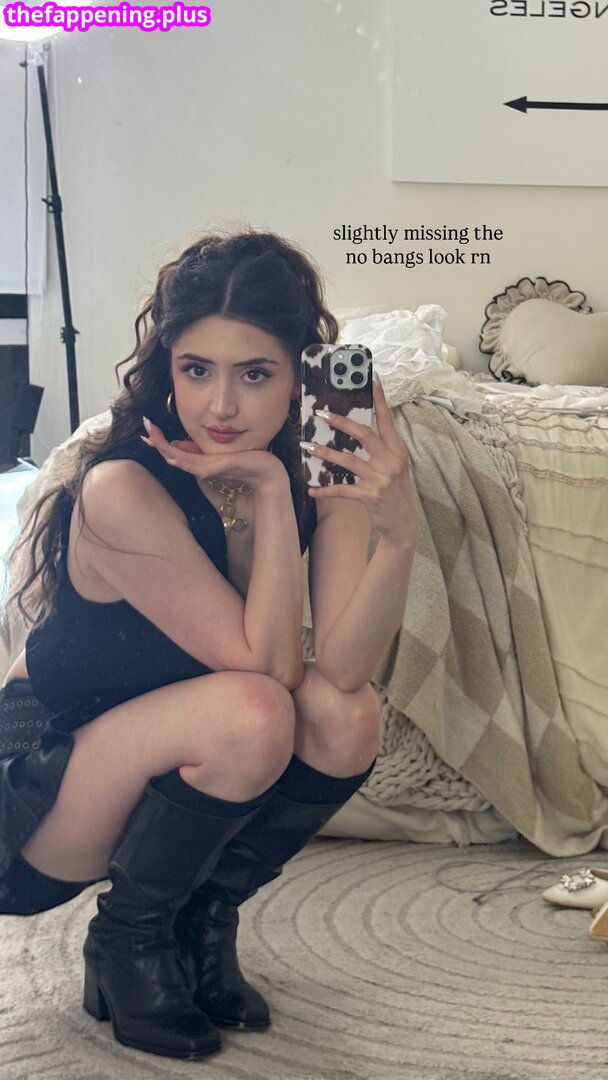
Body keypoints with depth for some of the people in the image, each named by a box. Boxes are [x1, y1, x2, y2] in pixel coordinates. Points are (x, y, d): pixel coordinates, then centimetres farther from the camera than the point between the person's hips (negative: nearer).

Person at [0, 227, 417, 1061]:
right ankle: (127, 941, -5)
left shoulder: (321, 468, -12)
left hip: (164, 785, 6)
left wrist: (399, 534, -38)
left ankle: (205, 921, 3)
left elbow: (342, 668, -24)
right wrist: (270, 491, -31)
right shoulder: (121, 490, -29)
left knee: (347, 716, -21)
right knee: (251, 711, -31)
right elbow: (266, 662, -29)